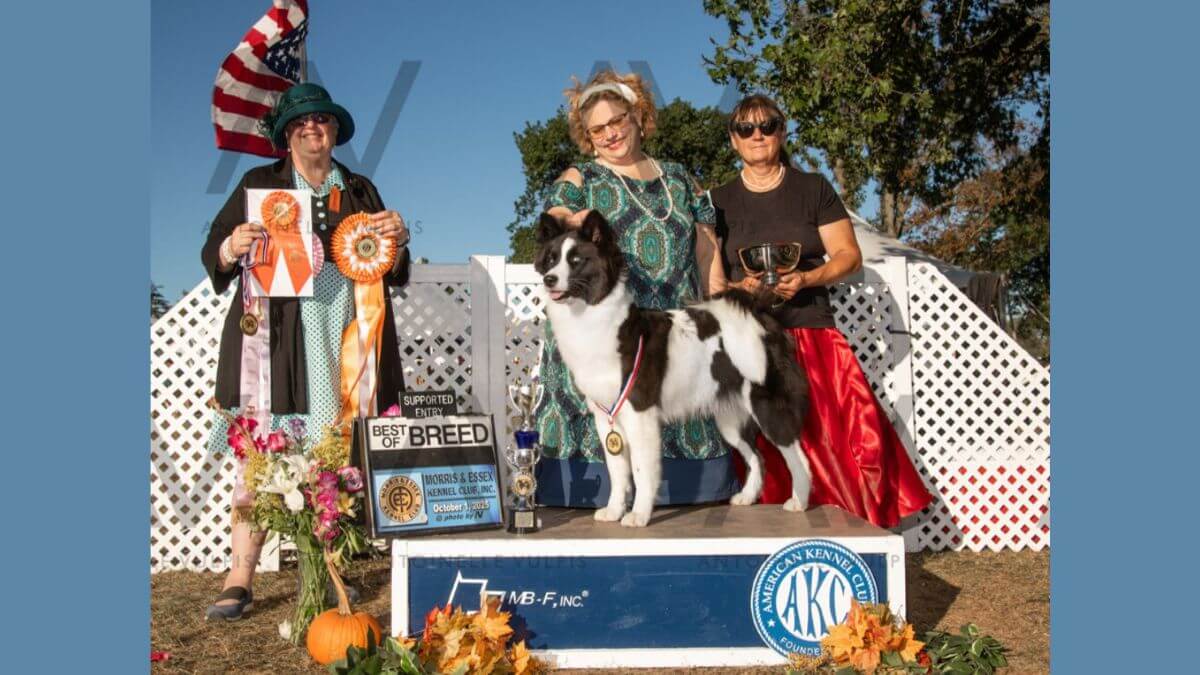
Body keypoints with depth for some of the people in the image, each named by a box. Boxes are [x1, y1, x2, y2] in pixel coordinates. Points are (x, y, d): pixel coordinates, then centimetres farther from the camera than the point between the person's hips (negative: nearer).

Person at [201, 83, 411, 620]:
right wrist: (233, 247, -14)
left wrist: (398, 239, -2)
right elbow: (213, 255, 8)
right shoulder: (258, 186, 14)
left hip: (344, 336, 2)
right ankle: (239, 579, -4)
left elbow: (390, 270, 19)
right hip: (274, 338, -2)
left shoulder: (360, 192, 20)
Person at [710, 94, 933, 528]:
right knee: (764, 448, -4)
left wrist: (806, 278, -12)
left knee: (843, 436, -13)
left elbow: (849, 255, 7)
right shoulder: (720, 201, 13)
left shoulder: (813, 189, 11)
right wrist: (739, 288, -10)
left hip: (811, 335, 0)